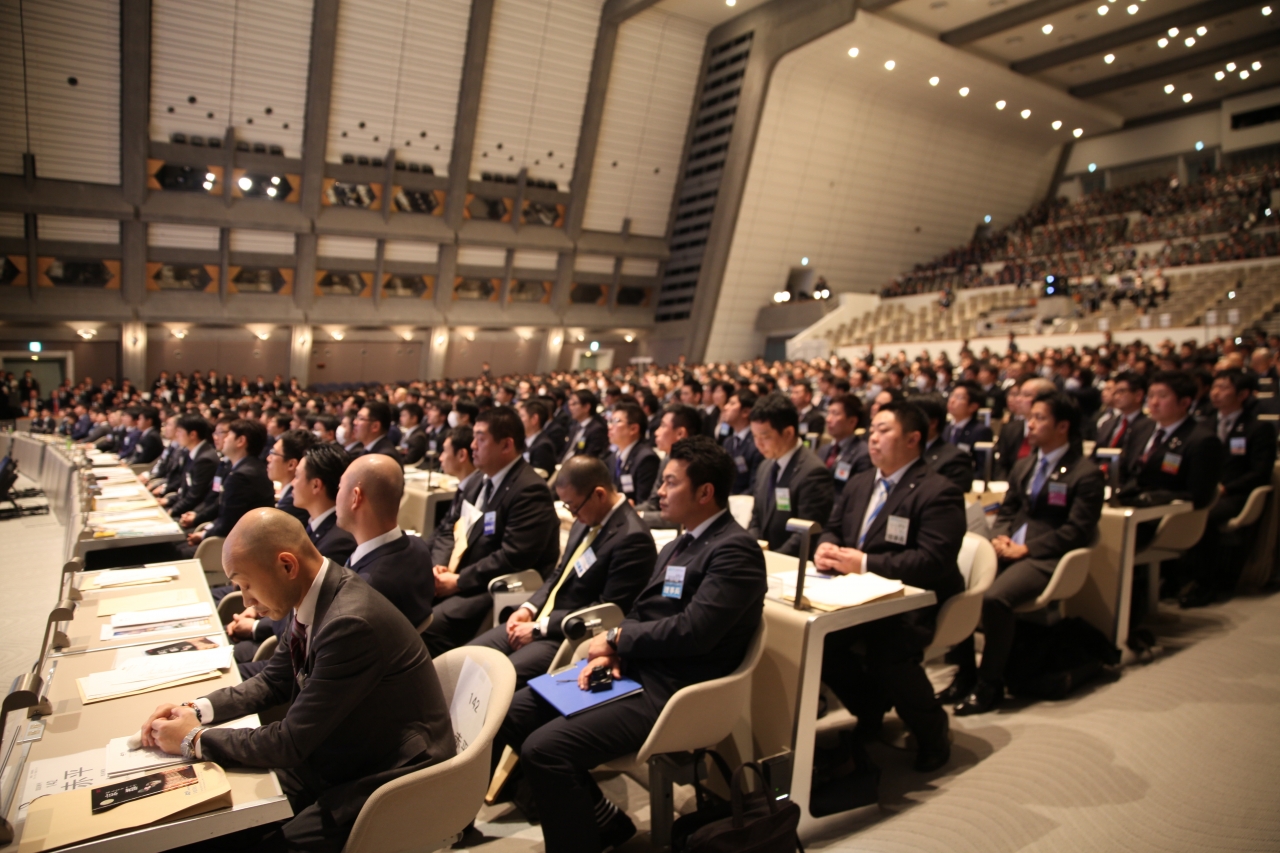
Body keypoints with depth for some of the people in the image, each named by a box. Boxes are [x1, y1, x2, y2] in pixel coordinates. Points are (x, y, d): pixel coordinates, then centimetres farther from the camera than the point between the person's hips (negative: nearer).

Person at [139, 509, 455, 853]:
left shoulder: (351, 624, -31)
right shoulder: (307, 598, -4)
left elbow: (291, 743, -23)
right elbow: (273, 682, 13)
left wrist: (195, 740, -10)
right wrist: (197, 709, -1)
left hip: (388, 784, -8)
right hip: (335, 759, 8)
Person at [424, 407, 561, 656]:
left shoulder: (529, 490, -17)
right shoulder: (482, 480, 13)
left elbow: (513, 558, -23)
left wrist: (458, 581, -18)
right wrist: (443, 567, -2)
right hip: (470, 579, 9)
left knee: (429, 626, -26)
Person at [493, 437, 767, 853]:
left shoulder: (735, 549, -14)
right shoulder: (677, 546, 16)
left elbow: (693, 630, -23)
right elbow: (639, 613, 14)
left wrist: (617, 638, -11)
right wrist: (611, 653, -6)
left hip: (670, 690, -10)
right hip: (632, 668, 10)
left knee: (544, 749, -23)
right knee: (511, 715, 6)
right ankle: (602, 818, 18)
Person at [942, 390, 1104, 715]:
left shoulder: (1086, 474, -3)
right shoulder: (1023, 465, 21)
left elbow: (1076, 531, -10)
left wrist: (1026, 548, -17)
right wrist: (1000, 536, -1)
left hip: (1044, 557, -7)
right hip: (1009, 549, 7)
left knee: (995, 598, -33)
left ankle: (990, 684, -14)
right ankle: (965, 673, -5)